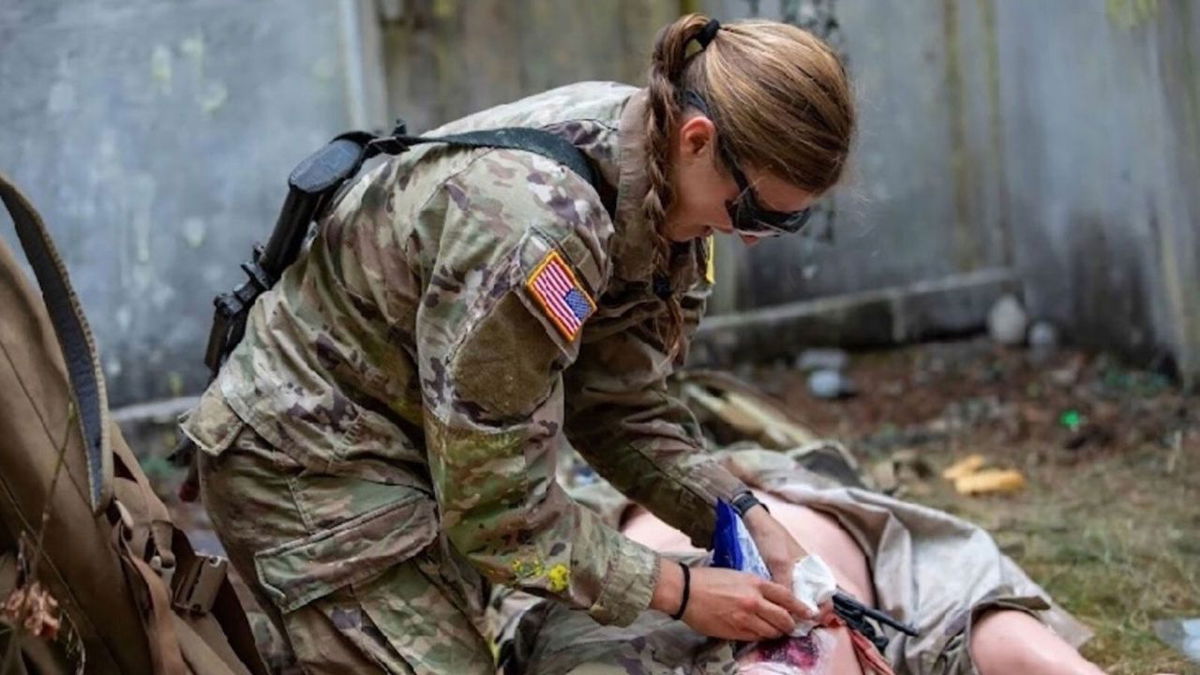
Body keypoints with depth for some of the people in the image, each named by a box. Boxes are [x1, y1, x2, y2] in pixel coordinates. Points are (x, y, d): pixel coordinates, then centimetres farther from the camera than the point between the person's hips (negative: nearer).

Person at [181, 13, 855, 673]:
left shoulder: (649, 176, -10)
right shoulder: (534, 230, -35)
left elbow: (620, 404, -3)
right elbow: (498, 505, -26)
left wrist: (748, 518, -13)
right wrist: (678, 591, -20)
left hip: (430, 442, 9)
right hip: (312, 460, -9)